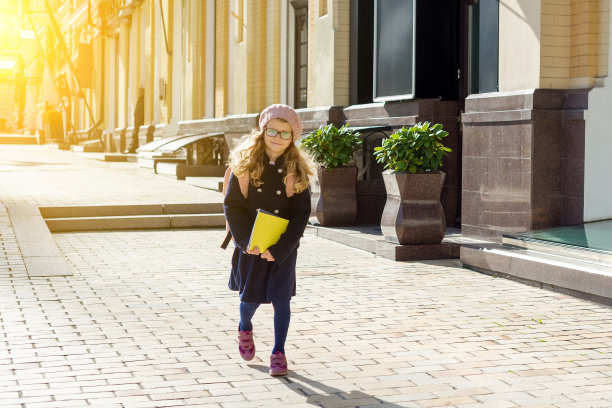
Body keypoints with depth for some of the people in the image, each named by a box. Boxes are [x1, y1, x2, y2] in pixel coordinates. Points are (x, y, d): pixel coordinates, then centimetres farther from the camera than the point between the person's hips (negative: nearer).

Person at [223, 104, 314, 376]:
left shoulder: (297, 170, -6)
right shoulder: (245, 164, -6)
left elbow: (301, 215, -6)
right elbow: (232, 204, -5)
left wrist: (280, 249, -15)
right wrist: (246, 240, -16)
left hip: (282, 248, 0)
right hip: (251, 246, 0)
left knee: (280, 298, -1)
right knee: (251, 297, 8)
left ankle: (278, 353, 13)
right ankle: (245, 328, 41)